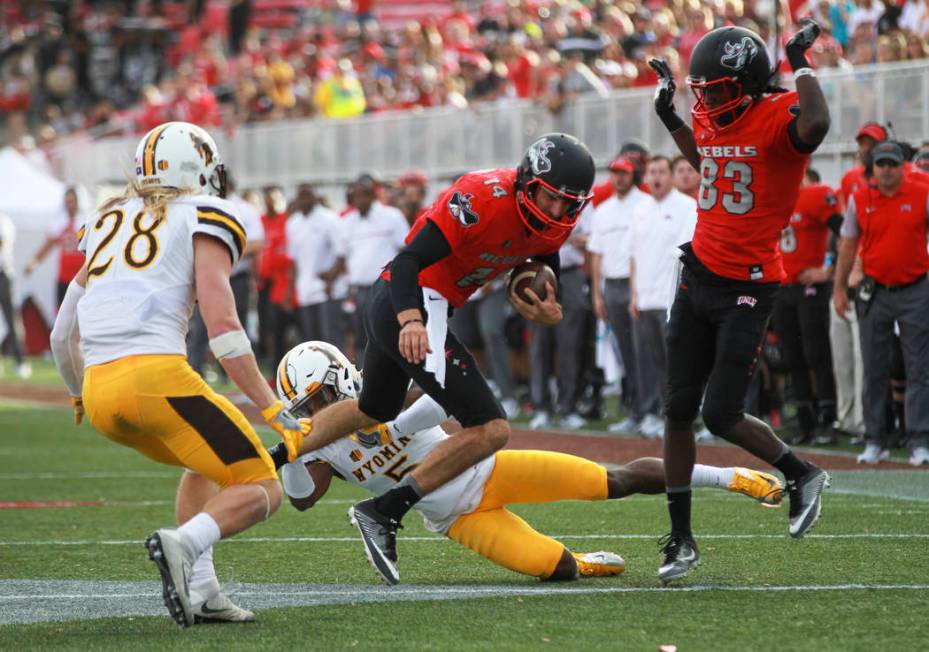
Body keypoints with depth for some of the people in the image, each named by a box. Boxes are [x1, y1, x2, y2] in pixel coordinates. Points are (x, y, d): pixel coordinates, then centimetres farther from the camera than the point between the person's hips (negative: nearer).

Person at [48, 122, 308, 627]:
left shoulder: (107, 221, 25)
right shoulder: (204, 218, 7)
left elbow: (63, 335, 28)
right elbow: (222, 327, -6)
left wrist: (79, 393, 47)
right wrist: (275, 413, -6)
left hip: (100, 392, 7)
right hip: (155, 373, -7)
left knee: (206, 465, 30)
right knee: (261, 490, 1)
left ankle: (201, 590, 13)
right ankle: (184, 544, -28)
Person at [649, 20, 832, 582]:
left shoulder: (780, 116, -18)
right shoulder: (714, 120, 6)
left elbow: (815, 125, -44)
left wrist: (801, 65, -29)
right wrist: (671, 118, 22)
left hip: (748, 288, -7)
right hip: (699, 277, 7)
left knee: (722, 416, -8)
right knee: (679, 411, 5)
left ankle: (804, 475, 20)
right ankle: (681, 540, 14)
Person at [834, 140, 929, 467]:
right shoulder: (859, 200, 3)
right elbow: (848, 246, 10)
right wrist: (839, 288, 7)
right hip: (874, 291, 2)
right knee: (874, 371, 6)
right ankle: (874, 442, 14)